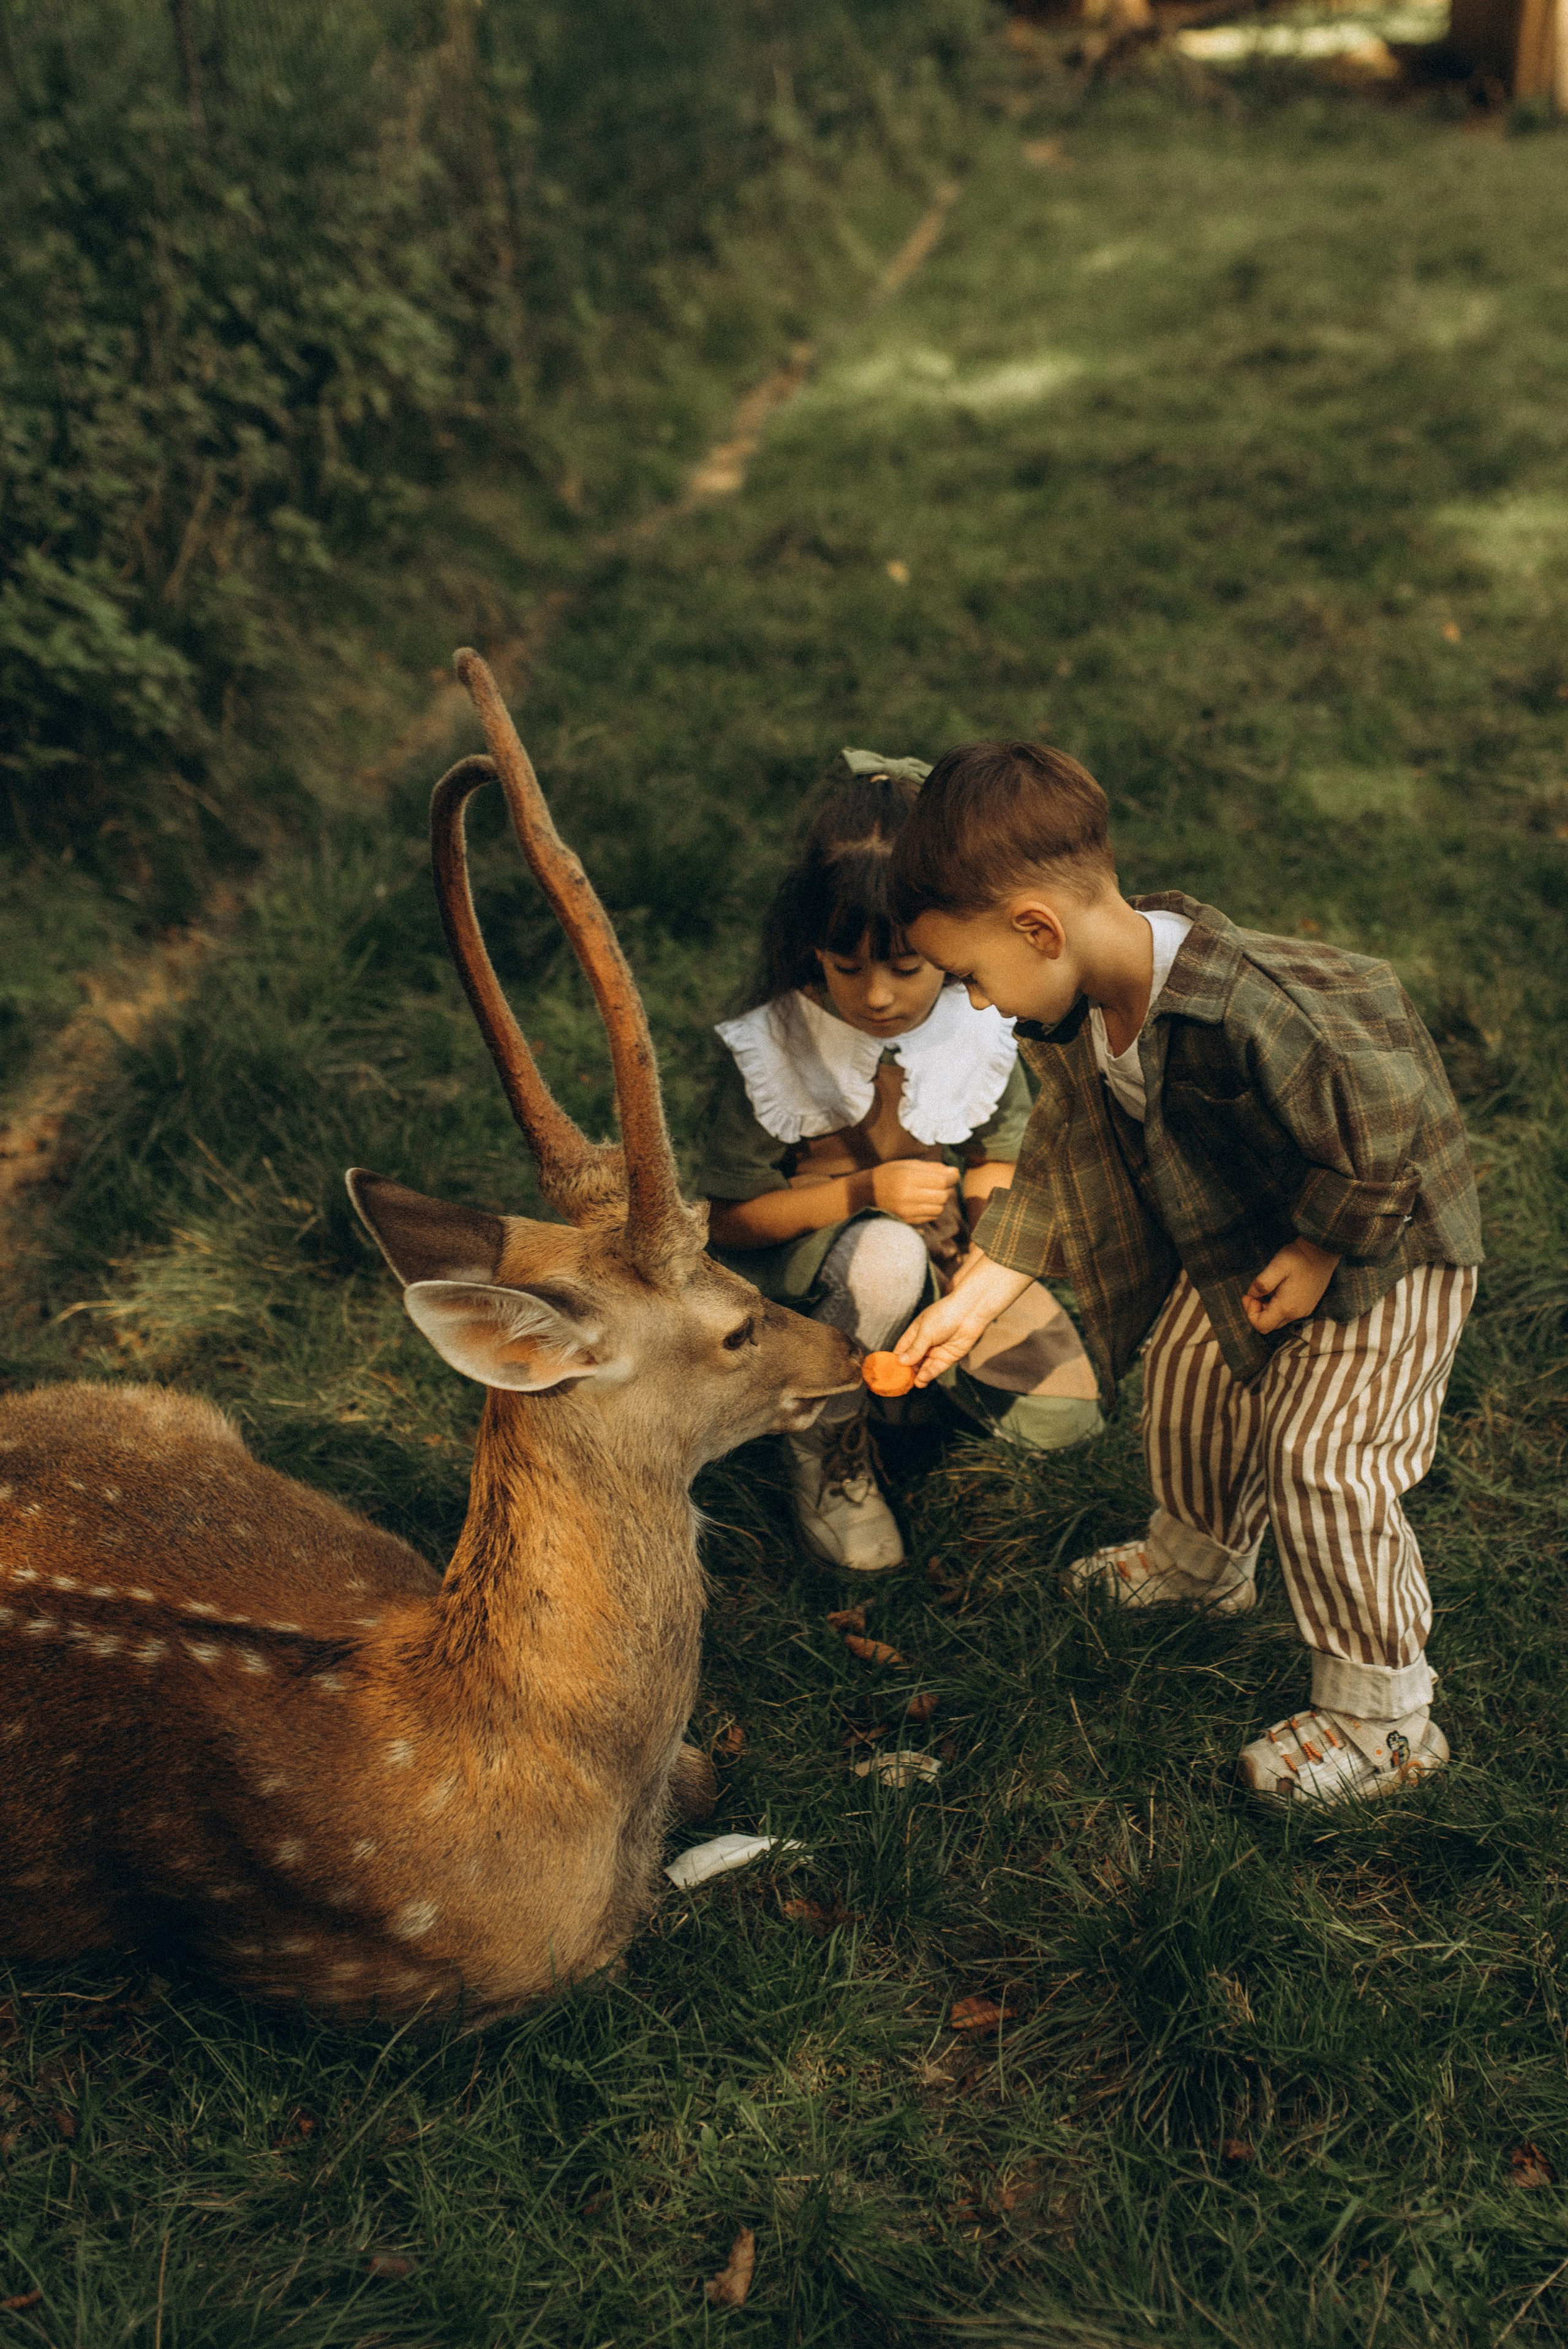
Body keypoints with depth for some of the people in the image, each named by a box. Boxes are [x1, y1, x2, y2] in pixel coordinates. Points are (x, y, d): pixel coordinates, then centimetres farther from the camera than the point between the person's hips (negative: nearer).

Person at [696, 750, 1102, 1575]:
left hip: (945, 1244, 4)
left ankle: (909, 1348, 18)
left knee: (1064, 1414, -9)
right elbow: (728, 1219, -17)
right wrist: (863, 1193, -32)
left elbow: (997, 1167, -5)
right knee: (888, 1257, -40)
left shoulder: (978, 1029, -16)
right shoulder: (771, 1051, -24)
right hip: (797, 1258, -4)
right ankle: (824, 1446, -11)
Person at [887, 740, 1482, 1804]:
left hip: (1382, 1243, -8)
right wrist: (973, 1301, -2)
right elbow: (1060, 1167, 0)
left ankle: (1382, 1716, 9)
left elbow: (1382, 1127, -31)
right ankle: (1201, 1558, 50)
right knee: (1188, 1378, 19)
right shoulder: (1075, 1022, -13)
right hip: (1235, 1241, 9)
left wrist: (1318, 1255, -21)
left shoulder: (1251, 1009, -41)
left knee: (1320, 1455, -10)